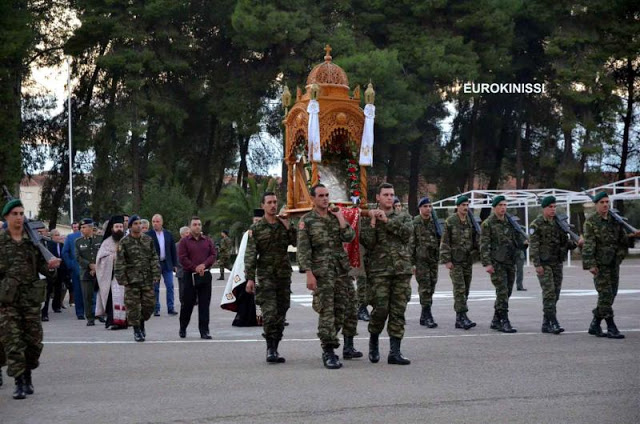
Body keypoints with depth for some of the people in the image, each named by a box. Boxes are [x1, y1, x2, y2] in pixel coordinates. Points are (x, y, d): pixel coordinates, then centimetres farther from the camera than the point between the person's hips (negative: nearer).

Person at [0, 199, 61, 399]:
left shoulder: (33, 240, 5)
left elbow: (42, 267, 4)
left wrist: (50, 266, -15)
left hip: (31, 296, 2)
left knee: (34, 339, 5)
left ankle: (28, 375, 26)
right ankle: (19, 382, -1)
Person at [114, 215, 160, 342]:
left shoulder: (148, 240, 8)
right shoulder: (124, 242, -3)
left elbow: (154, 258, 9)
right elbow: (120, 262, -4)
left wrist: (156, 274, 2)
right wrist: (122, 279, -9)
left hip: (147, 279, 3)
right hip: (132, 279, -3)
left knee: (149, 303, 3)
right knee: (133, 305, 0)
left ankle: (142, 322, 29)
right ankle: (136, 330, 12)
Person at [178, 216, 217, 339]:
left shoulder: (207, 241, 11)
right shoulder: (184, 241, 1)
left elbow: (213, 255, 5)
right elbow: (182, 258, -6)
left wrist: (204, 265, -11)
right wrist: (195, 268, -13)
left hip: (205, 275, 2)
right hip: (190, 275, -2)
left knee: (204, 304, 0)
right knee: (187, 303, 4)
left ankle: (204, 331, 1)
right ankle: (183, 328, 21)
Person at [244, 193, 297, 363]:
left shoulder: (284, 225, 11)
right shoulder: (256, 228, 1)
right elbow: (250, 255, -3)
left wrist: (288, 227, -7)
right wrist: (250, 278, -11)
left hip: (284, 276, 4)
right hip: (265, 276, -4)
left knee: (281, 314, 6)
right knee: (269, 312, -15)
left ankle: (274, 349, 14)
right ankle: (270, 349, -12)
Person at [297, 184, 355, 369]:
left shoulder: (336, 217, 13)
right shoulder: (306, 221, 0)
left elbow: (349, 237, 3)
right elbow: (303, 250, -5)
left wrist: (341, 220, -8)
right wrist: (308, 274, -14)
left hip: (341, 270, 5)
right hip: (322, 272, -5)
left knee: (339, 311, 7)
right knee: (326, 311, -11)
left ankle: (328, 347, 20)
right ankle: (329, 353, -10)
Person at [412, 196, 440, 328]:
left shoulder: (434, 222, 12)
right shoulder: (414, 223, -5)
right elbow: (410, 244, -7)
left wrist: (438, 256, 13)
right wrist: (412, 262, -11)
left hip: (433, 259, 6)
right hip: (420, 260, -6)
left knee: (431, 287, 8)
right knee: (425, 287, -10)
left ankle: (424, 316, 17)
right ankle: (427, 316, -10)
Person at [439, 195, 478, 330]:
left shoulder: (471, 222, 10)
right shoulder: (450, 222, -5)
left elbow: (475, 241, 16)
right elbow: (444, 243, -6)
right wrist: (446, 260, -11)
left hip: (468, 261, 6)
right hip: (455, 261, -6)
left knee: (465, 290, 7)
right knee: (459, 289, -12)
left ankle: (459, 319, 14)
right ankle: (462, 317, -15)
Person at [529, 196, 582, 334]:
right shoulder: (536, 225, -6)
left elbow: (564, 241, 16)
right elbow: (533, 246, -10)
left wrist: (576, 244, -4)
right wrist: (537, 265, -17)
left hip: (557, 263, 6)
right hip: (544, 264, -6)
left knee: (555, 293, 6)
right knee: (549, 292, -13)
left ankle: (546, 324, 13)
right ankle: (553, 323, -14)